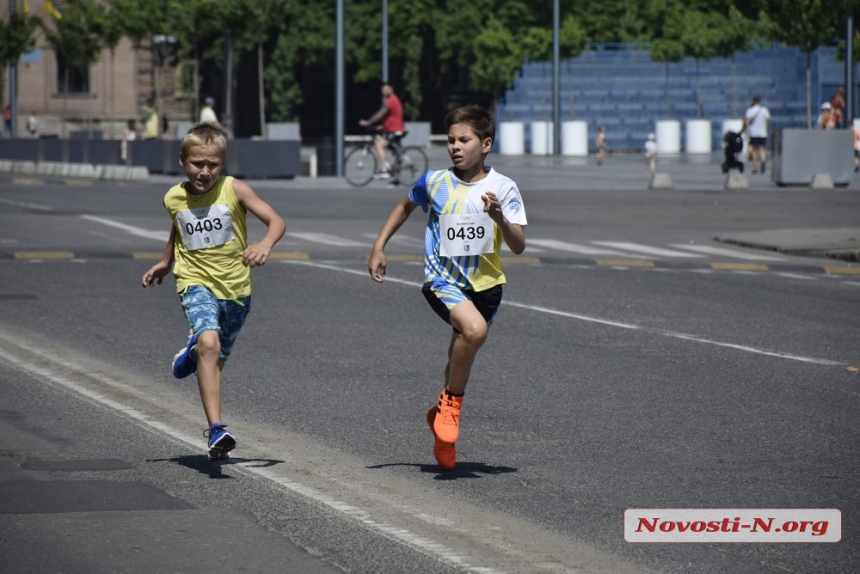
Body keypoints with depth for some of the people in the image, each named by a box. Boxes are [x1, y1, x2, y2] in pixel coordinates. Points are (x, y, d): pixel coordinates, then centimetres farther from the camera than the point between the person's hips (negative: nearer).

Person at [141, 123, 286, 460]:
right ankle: (216, 430, -35)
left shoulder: (234, 190, -11)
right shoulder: (174, 199, -2)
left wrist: (265, 244, -36)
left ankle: (194, 350, 57)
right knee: (209, 344, -28)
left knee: (217, 359, 18)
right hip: (196, 283, -1)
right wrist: (165, 263, 30)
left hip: (235, 288, 1)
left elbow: (276, 221, -16)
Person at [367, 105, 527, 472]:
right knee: (474, 330, -31)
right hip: (442, 280, -2)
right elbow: (405, 207, 18)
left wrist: (499, 219, -29)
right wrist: (379, 247, 13)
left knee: (461, 355, 17)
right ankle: (452, 402, -10)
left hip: (485, 284, 2)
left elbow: (518, 246, -11)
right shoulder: (434, 183, -4)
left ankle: (442, 414, 43)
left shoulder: (503, 189, -7)